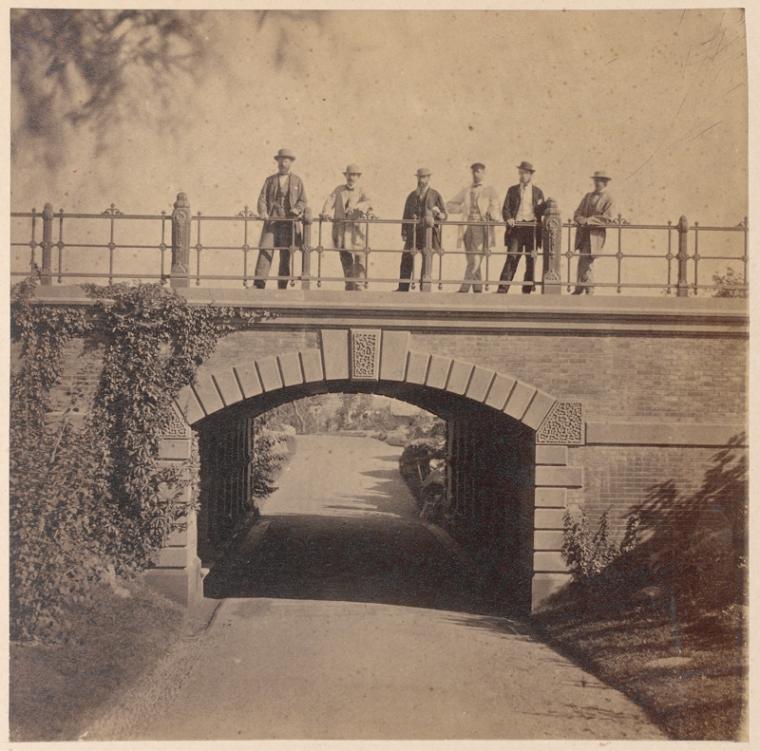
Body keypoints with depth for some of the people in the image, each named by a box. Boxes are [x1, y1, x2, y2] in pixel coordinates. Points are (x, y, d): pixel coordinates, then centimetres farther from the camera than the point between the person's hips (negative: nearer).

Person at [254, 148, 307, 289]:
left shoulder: (297, 181, 12)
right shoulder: (270, 180, 13)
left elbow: (303, 200, 10)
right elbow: (262, 198, 6)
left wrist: (297, 209, -11)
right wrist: (263, 212, -13)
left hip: (289, 223, 0)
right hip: (271, 221, 0)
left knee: (286, 256, 0)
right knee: (264, 251, -12)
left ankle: (282, 287, 5)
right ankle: (258, 285, -15)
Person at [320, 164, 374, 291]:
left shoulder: (361, 191, 9)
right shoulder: (339, 189, 15)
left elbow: (368, 202, -11)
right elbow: (330, 201, 2)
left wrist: (355, 206, -30)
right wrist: (326, 212, -20)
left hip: (355, 227, -2)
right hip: (340, 227, 2)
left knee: (359, 256, -12)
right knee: (345, 257, 6)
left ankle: (357, 283, -10)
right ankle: (349, 284, 13)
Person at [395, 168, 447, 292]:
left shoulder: (436, 195, 5)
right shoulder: (411, 196, 14)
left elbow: (444, 215, 4)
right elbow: (406, 215, 17)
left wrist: (438, 214, -19)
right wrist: (404, 232, 11)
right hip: (413, 233, 2)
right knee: (406, 259, -4)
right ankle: (402, 288, 0)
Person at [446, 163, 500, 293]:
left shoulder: (489, 191, 9)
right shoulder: (466, 191, 18)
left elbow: (494, 206, -4)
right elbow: (450, 205, 18)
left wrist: (491, 214, -24)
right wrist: (462, 209, 1)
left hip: (481, 227, -4)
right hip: (468, 227, 5)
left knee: (476, 259, -15)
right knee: (471, 260, 5)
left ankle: (464, 287, -20)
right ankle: (478, 287, 11)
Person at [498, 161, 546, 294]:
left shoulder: (537, 191, 15)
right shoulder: (512, 190, 13)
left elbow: (541, 211, 13)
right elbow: (506, 208, 6)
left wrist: (545, 205, -8)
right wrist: (508, 218, -12)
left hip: (532, 229, 1)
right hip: (516, 227, -1)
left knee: (531, 260, 0)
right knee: (511, 258, -9)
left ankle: (527, 290, 7)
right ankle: (502, 289, -11)